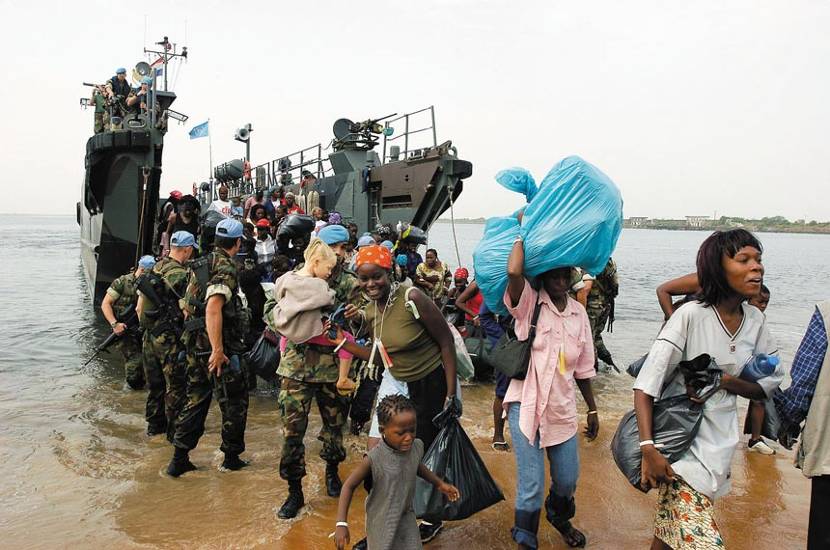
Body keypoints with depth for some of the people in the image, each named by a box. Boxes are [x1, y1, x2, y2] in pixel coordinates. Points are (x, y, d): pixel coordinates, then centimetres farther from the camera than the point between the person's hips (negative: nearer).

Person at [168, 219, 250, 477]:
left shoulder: (201, 264, 12)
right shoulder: (226, 268, -16)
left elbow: (187, 307, 20)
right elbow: (213, 308, -28)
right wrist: (217, 350, -28)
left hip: (196, 344, 9)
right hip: (219, 347, -8)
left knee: (196, 400, 16)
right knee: (235, 401, 7)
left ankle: (179, 459, 19)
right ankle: (232, 457, 18)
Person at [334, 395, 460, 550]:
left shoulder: (417, 447, -13)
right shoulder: (375, 459, -27)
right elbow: (349, 486, -16)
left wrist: (439, 483, 17)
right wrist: (341, 524, -20)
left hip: (407, 519, 4)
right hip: (381, 522, -4)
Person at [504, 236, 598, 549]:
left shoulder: (579, 312, 6)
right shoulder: (529, 303, -8)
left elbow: (583, 367, 13)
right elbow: (513, 272, -30)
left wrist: (592, 409, 16)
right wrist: (523, 234, -16)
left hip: (562, 408, 5)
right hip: (526, 404, -5)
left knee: (568, 479, 17)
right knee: (531, 486, -5)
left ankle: (559, 518, 51)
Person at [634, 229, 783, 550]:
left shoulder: (755, 320, 2)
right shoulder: (691, 314, -16)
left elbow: (769, 385, 9)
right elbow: (645, 385, -20)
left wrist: (727, 381, -12)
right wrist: (649, 450, -27)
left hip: (722, 442, 5)